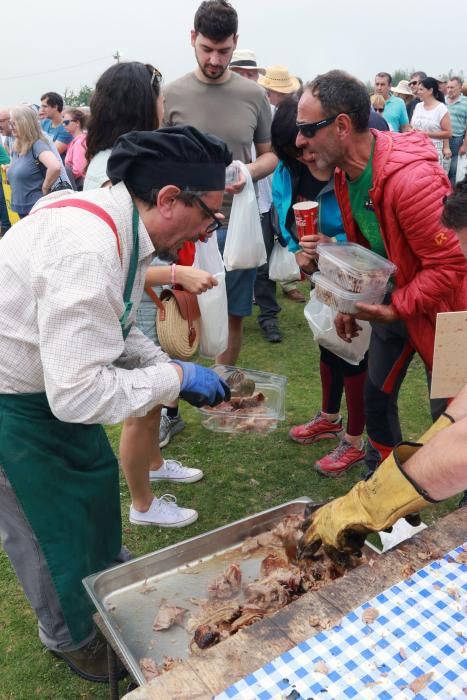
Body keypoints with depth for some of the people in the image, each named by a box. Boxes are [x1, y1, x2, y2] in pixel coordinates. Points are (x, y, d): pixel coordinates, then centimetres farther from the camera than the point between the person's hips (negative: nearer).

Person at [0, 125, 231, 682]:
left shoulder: (119, 224, -3)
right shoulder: (87, 251, -34)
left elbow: (116, 332, 10)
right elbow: (78, 394, -33)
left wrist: (175, 370, -2)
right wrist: (176, 378, -22)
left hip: (48, 383, 9)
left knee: (95, 479, 21)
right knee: (49, 523, 9)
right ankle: (71, 637, 39)